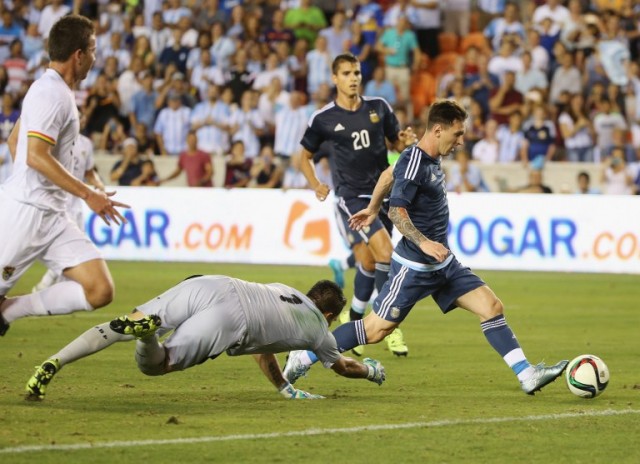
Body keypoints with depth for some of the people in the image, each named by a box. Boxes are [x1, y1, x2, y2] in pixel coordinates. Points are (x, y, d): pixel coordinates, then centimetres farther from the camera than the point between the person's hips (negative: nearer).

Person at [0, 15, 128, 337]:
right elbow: (36, 156, -22)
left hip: (52, 215, 9)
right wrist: (87, 194, -21)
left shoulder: (53, 90, 17)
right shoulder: (52, 94, -13)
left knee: (100, 291, -5)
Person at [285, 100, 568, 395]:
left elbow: (388, 175, 24)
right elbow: (397, 211, -28)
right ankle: (304, 356, 11)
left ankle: (527, 375, -1)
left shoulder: (430, 158, 8)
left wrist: (372, 210, 37)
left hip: (442, 263, 9)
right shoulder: (413, 163, -20)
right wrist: (423, 243, -39)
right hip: (415, 267, -9)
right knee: (376, 329, -3)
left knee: (491, 307, 0)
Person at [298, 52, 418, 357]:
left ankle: (353, 322, 26)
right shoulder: (323, 119, -2)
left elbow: (397, 142, 16)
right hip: (351, 196, -4)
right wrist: (316, 186, -6)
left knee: (368, 266, 6)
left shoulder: (379, 107, 6)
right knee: (385, 253, -21)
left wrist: (407, 141, -8)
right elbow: (305, 156, 11)